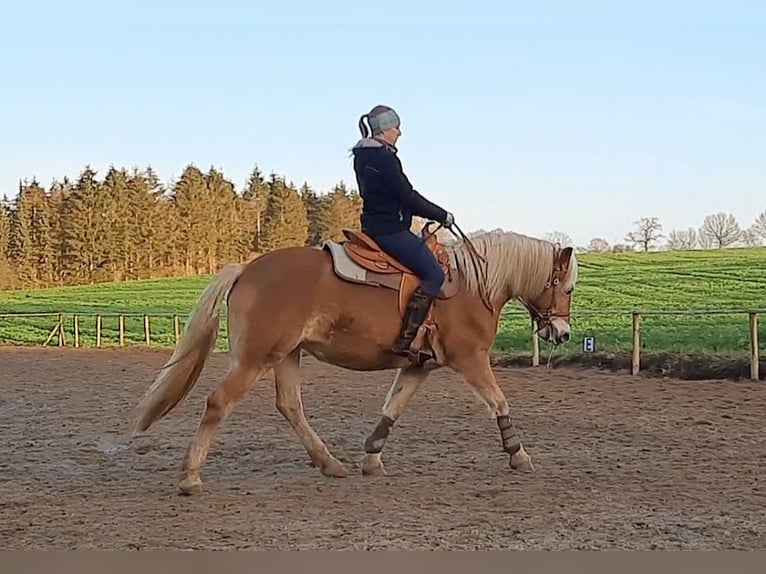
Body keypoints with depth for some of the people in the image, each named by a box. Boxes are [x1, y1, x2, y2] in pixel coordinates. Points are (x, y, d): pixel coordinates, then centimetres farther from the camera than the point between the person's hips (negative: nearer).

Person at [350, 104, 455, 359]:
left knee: (430, 268, 20)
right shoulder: (384, 157, -16)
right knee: (434, 274, -13)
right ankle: (406, 339, -22)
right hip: (390, 230, -11)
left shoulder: (364, 156, 15)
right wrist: (442, 216, -4)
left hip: (375, 225, 11)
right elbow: (408, 197, -16)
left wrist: (433, 214, 18)